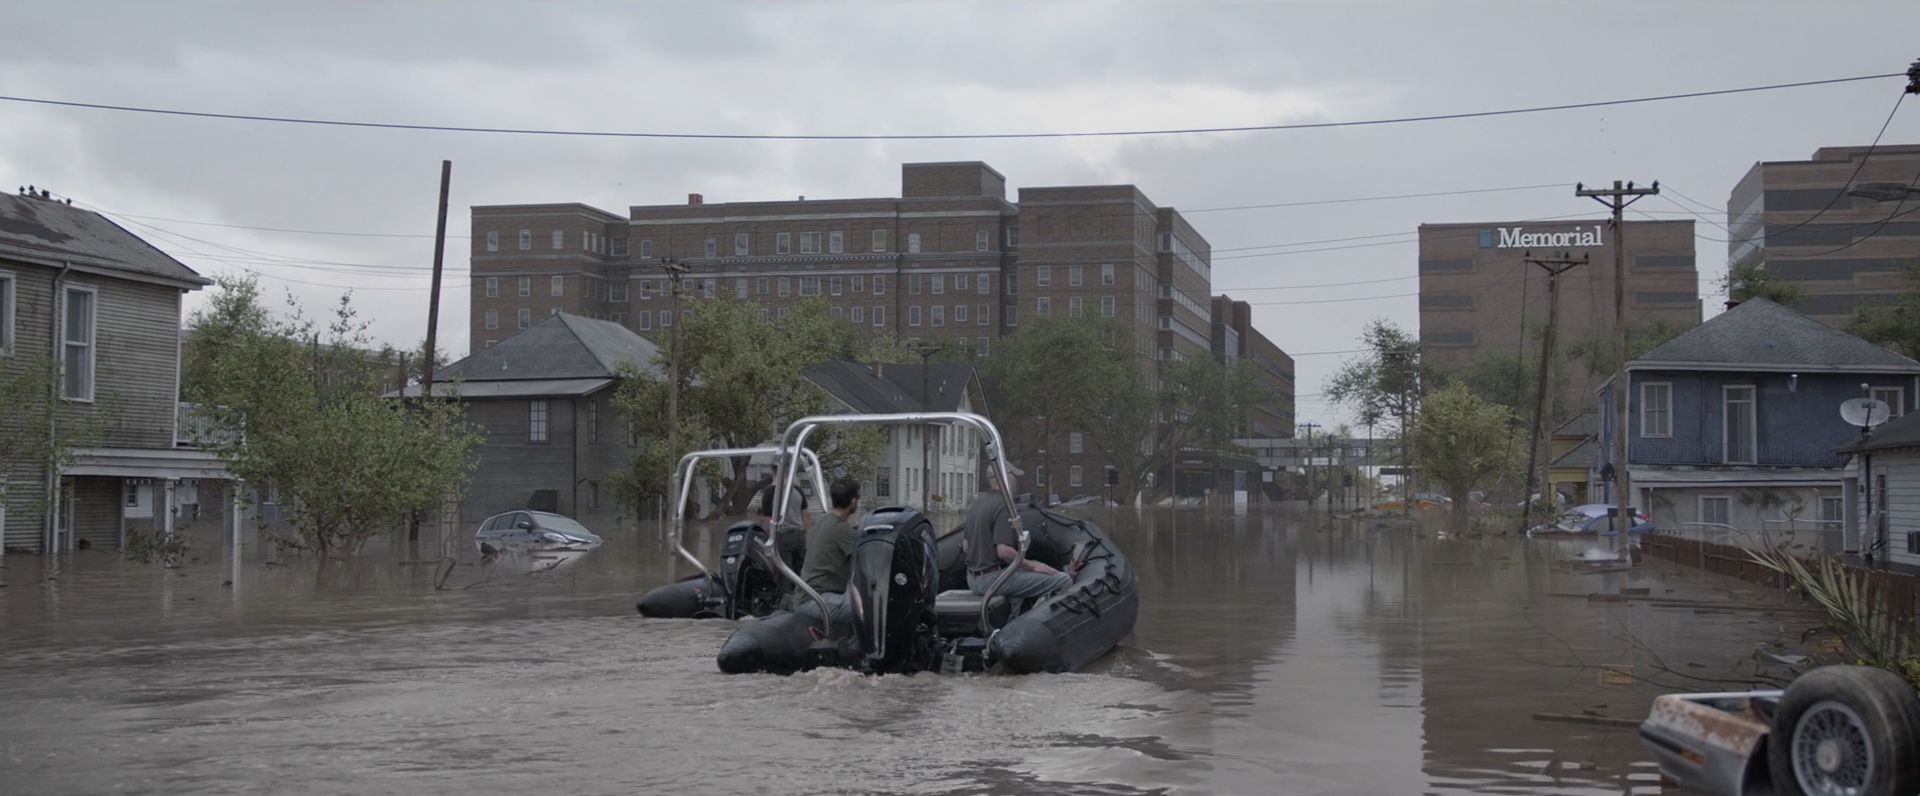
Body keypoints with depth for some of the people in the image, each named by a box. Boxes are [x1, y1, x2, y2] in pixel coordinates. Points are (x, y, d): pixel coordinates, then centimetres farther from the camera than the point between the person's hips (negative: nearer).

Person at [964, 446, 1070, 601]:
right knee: (1063, 580, -13)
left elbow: (966, 546, 19)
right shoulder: (1003, 506, -16)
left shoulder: (975, 503, 12)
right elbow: (1004, 551, -24)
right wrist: (1032, 566, -11)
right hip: (994, 579, -10)